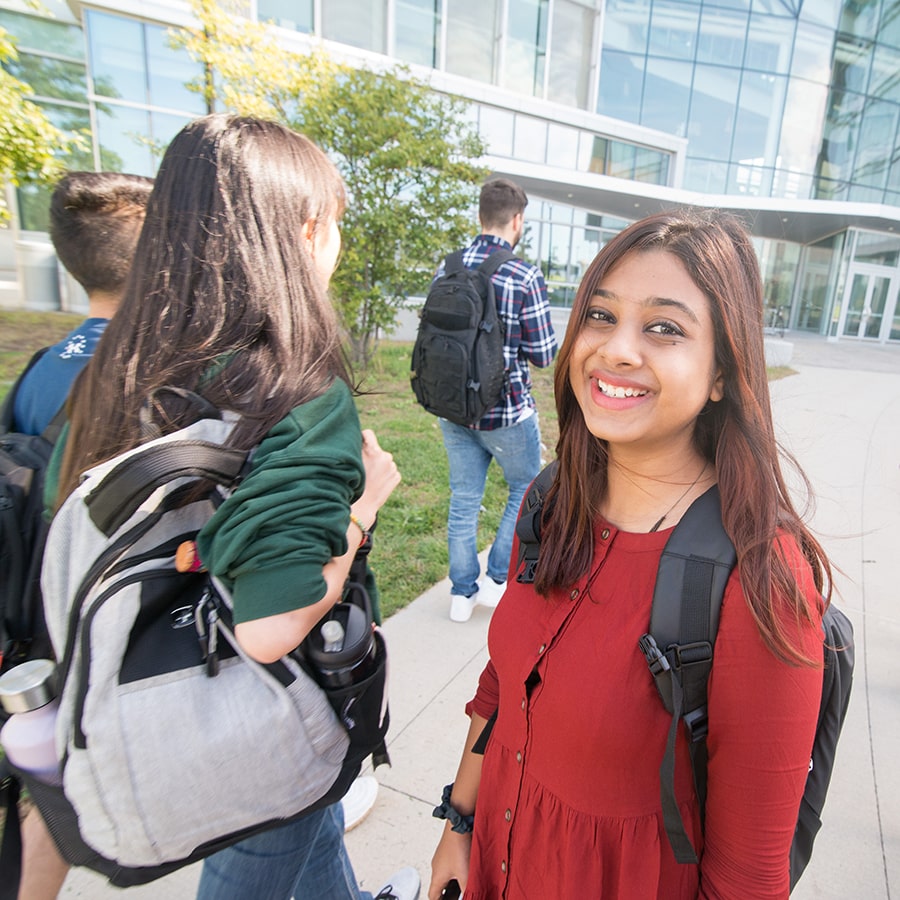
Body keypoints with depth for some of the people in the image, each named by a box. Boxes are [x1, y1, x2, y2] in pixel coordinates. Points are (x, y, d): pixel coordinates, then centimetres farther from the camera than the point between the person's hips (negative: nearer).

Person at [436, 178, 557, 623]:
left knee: (463, 499, 15)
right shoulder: (525, 276, -13)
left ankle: (462, 591, 26)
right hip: (506, 410, -4)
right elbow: (544, 354, -11)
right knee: (527, 488, 19)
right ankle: (497, 578, 22)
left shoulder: (448, 266, 1)